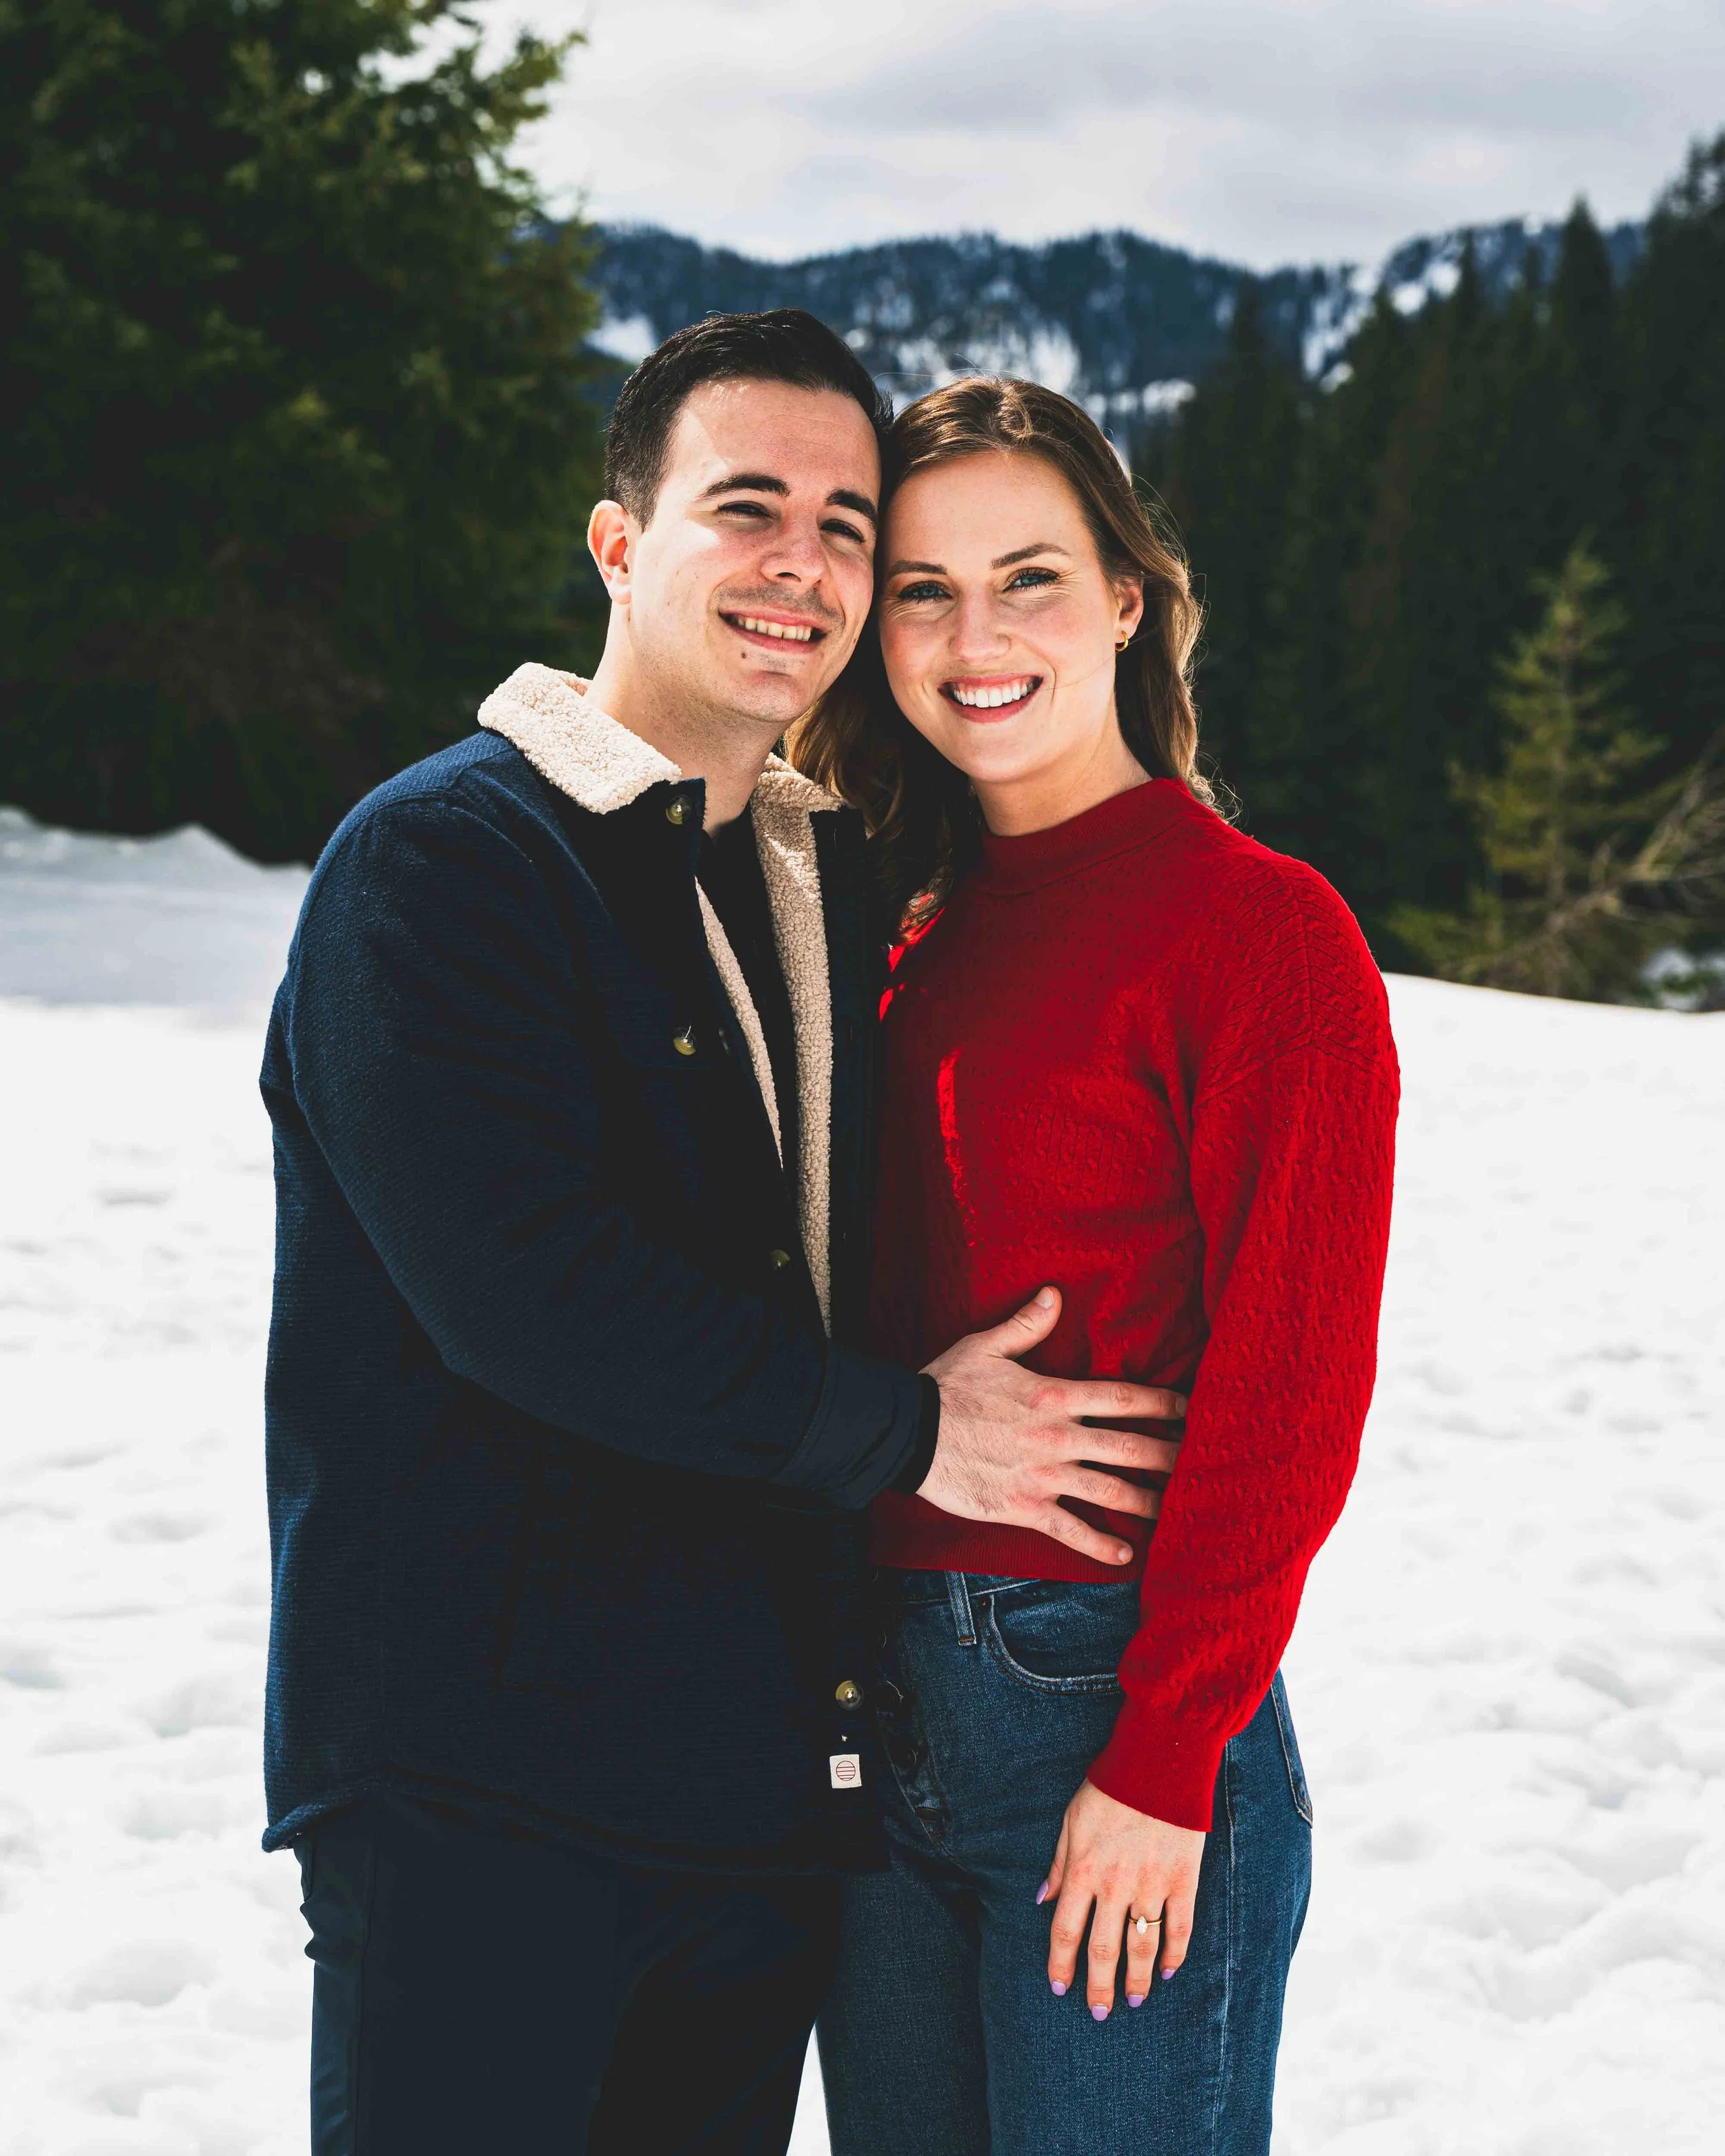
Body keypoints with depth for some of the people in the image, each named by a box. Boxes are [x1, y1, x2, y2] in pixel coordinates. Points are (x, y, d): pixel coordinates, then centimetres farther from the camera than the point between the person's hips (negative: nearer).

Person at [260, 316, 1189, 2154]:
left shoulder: (835, 883, 14)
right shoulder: (438, 862, -10)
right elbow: (524, 1294, -20)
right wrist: (904, 1435, -12)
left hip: (770, 1776, 7)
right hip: (476, 1785, -7)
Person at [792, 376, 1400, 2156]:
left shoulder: (1263, 926, -8)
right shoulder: (917, 937, 11)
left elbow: (1291, 1391, -12)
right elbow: (871, 1342, 13)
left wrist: (1163, 1764, -14)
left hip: (1119, 1701, -6)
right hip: (883, 1710, 6)